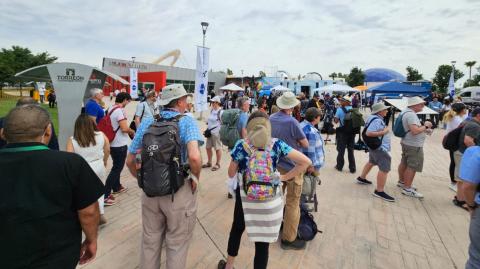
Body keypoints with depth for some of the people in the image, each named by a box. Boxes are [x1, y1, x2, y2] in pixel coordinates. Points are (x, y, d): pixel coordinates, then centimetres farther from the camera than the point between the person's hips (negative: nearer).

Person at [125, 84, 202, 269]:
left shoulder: (146, 123, 2)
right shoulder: (187, 122, -12)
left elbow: (130, 161, 4)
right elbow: (194, 157, -29)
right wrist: (196, 177, -11)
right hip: (179, 192, -4)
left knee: (150, 241, 24)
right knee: (177, 245, 16)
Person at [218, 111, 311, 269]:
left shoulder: (241, 146, -11)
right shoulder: (277, 145, -8)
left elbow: (231, 174, -3)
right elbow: (305, 162, -9)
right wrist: (284, 177, -4)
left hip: (245, 197, 1)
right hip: (269, 200, 0)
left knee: (237, 228, 27)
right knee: (263, 241, 13)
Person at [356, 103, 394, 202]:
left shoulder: (378, 118, 9)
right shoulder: (376, 120, -23)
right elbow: (368, 133, -31)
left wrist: (384, 129, 10)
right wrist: (384, 132, -25)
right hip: (379, 147, -11)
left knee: (371, 162, 27)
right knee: (385, 168, -11)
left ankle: (362, 178, 43)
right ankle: (379, 191, -8)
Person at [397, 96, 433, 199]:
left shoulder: (406, 112, 11)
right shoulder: (411, 114, -22)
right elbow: (415, 130, -31)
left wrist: (424, 129, 11)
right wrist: (425, 126, -14)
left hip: (407, 142, 11)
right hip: (414, 145, -11)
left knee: (404, 163, 19)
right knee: (412, 167, -5)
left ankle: (401, 181, 32)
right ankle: (407, 189, 1)